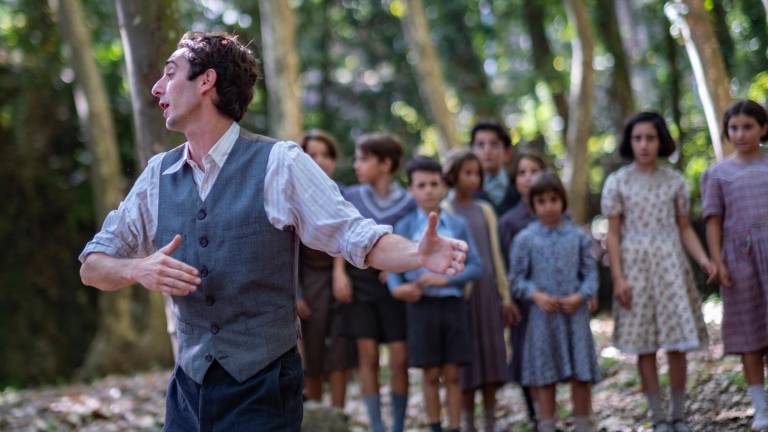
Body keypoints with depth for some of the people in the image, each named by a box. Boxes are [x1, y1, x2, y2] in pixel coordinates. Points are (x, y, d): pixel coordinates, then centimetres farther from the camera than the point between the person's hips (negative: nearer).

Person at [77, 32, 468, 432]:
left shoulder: (279, 164, -8)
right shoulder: (158, 175, 5)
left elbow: (357, 237, -8)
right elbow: (92, 267, 9)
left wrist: (420, 254, -28)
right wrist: (139, 269, -13)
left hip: (262, 394, -4)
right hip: (189, 390, 5)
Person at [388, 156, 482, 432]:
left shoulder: (457, 225, 5)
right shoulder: (405, 227, 4)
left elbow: (475, 266, 1)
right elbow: (393, 266, 2)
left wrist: (445, 278, -13)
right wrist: (397, 287, -19)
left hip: (453, 303, 1)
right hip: (422, 305, -1)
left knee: (452, 374, 3)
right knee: (430, 375, 5)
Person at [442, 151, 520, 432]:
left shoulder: (485, 211, 12)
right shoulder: (443, 212, -1)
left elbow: (495, 255, 13)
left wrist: (505, 296, 11)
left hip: (487, 290, 4)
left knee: (491, 354, 4)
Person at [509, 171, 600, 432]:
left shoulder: (578, 237, 3)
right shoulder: (525, 239, 0)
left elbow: (590, 273, 3)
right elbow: (517, 278, 2)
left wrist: (580, 296, -14)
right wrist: (536, 294, -14)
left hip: (575, 313, 1)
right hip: (542, 315, -1)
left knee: (581, 373, 4)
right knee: (544, 375, 6)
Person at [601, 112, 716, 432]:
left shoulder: (675, 181, 6)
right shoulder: (617, 183, 1)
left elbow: (685, 228, 10)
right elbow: (613, 235, 0)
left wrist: (703, 259, -6)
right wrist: (618, 278, -7)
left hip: (671, 266, 1)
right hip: (636, 267, -1)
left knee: (677, 343, 0)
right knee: (645, 347, 0)